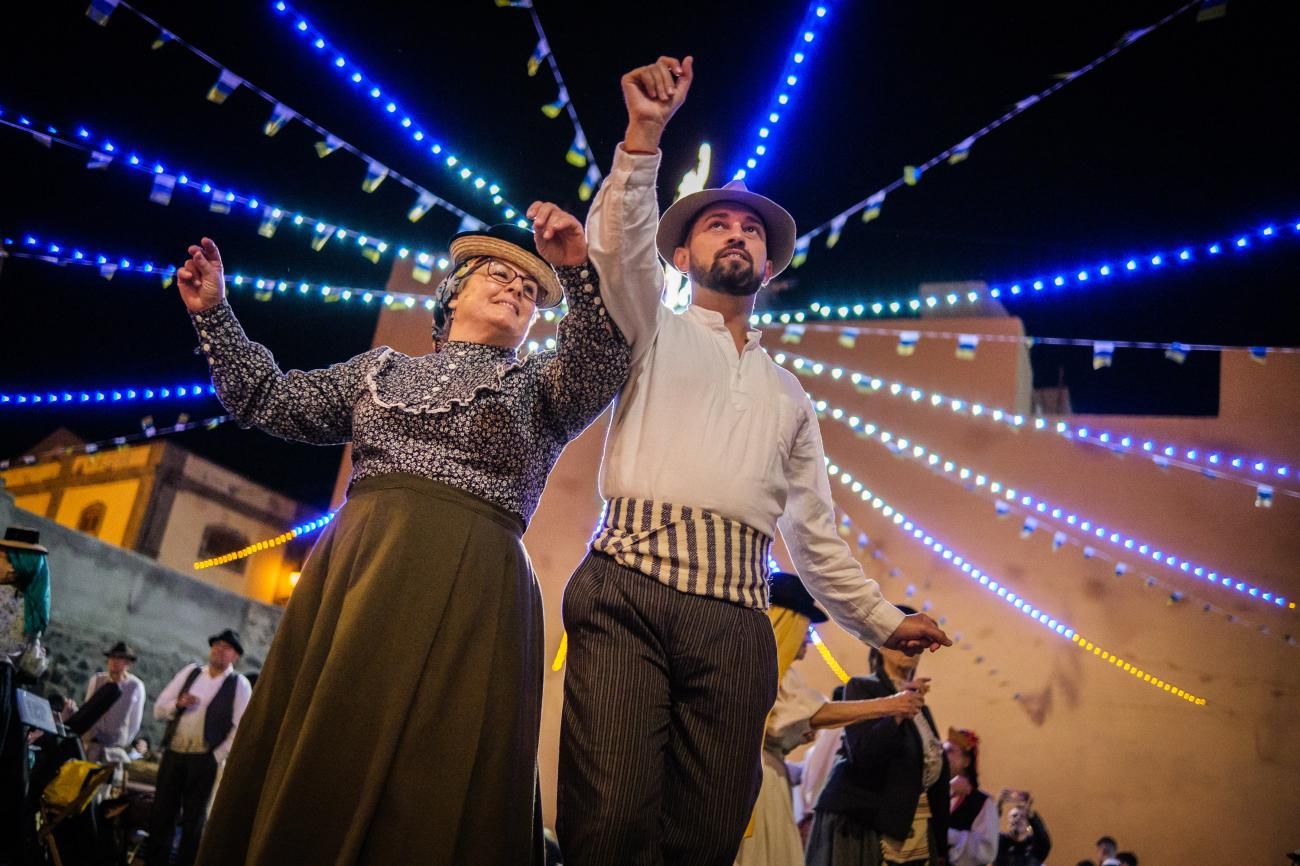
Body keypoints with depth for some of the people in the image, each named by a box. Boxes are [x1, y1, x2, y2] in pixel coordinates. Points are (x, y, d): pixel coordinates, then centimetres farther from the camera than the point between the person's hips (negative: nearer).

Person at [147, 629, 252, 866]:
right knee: (161, 815, 7)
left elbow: (241, 728, -6)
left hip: (203, 760, -3)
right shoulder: (189, 672, 10)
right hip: (172, 755, 3)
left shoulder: (239, 684, -1)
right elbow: (158, 709, 10)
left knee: (193, 820, 5)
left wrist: (217, 758, -10)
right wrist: (178, 704, -10)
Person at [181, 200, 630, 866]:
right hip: (351, 571, 3)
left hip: (466, 589, -3)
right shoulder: (378, 369, 23)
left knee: (427, 784, -7)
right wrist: (213, 315, 18)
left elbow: (600, 367, -6)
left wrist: (579, 270, -20)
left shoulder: (540, 385, 15)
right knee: (309, 766, 3)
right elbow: (268, 401, 25)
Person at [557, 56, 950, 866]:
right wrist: (644, 137, -16)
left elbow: (813, 526, 27)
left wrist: (879, 618, 22)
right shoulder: (656, 329, 18)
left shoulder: (790, 396, 27)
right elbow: (622, 242, -3)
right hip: (628, 591, -3)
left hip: (735, 618, 4)